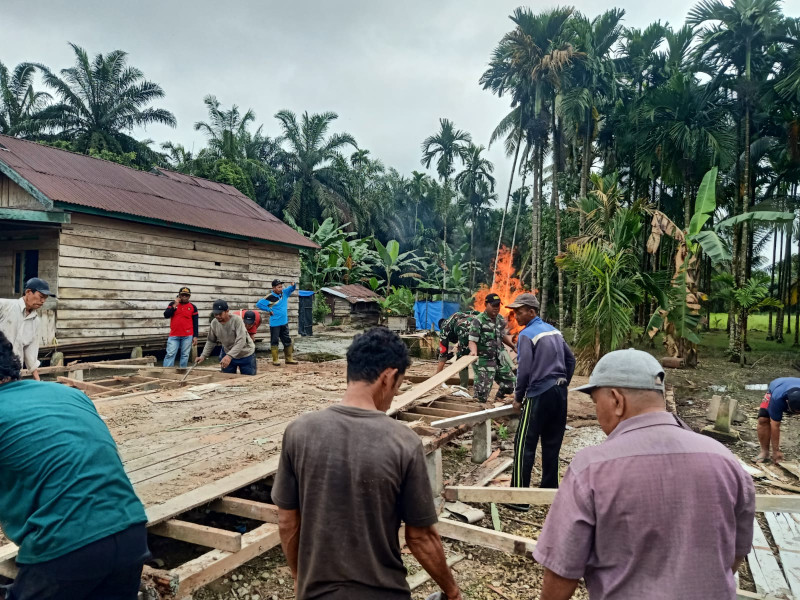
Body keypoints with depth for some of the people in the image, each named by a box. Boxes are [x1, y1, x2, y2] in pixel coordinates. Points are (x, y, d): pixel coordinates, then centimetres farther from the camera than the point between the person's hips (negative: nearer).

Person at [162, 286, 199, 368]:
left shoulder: (193, 307, 6)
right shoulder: (172, 304, 9)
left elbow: (195, 323, 6)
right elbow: (166, 315, -3)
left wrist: (195, 336, 0)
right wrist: (174, 306, -11)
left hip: (187, 336, 0)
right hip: (174, 335, 0)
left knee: (185, 355, 3)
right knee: (170, 354, -4)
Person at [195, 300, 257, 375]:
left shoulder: (237, 320, -25)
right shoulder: (214, 323, -8)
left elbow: (241, 341, -33)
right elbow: (211, 341, 6)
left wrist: (229, 356, -42)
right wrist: (203, 356, -4)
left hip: (245, 354, -4)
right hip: (228, 355, 4)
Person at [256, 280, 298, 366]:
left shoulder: (284, 293, 4)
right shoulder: (270, 297, -14)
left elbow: (292, 288, 15)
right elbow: (259, 304, -15)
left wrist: (293, 285, -8)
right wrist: (269, 310, -14)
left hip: (284, 323, 7)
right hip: (275, 324, -6)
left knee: (287, 341, 12)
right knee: (274, 342, 2)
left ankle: (289, 359, 21)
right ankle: (275, 360, 10)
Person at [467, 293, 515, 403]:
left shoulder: (500, 319, 7)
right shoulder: (478, 321, -15)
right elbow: (472, 341, -17)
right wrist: (474, 352, -36)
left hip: (499, 360, 7)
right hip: (483, 362, -7)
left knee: (510, 382, 18)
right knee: (482, 393, -9)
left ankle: (498, 399, 40)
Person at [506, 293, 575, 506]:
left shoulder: (527, 335, -12)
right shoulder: (554, 331, 12)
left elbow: (524, 370, -16)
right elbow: (570, 360, 17)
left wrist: (518, 397, -5)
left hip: (539, 394, -8)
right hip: (560, 392, 8)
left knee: (524, 446, -2)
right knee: (552, 445, 15)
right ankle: (550, 489, 24)